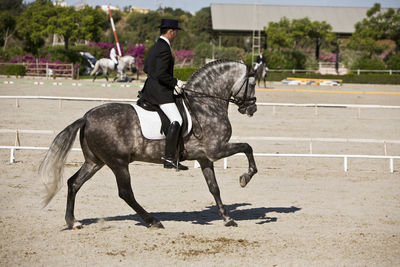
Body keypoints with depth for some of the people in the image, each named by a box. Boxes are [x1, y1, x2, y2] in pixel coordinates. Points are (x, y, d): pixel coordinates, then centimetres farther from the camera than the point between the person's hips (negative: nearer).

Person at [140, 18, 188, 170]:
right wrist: (176, 83, -12)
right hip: (160, 92, -11)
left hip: (149, 90, 11)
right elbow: (161, 75, -25)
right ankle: (170, 159, -27)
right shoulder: (164, 50, -18)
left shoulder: (154, 47, 14)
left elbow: (146, 68, 23)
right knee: (176, 120, -19)